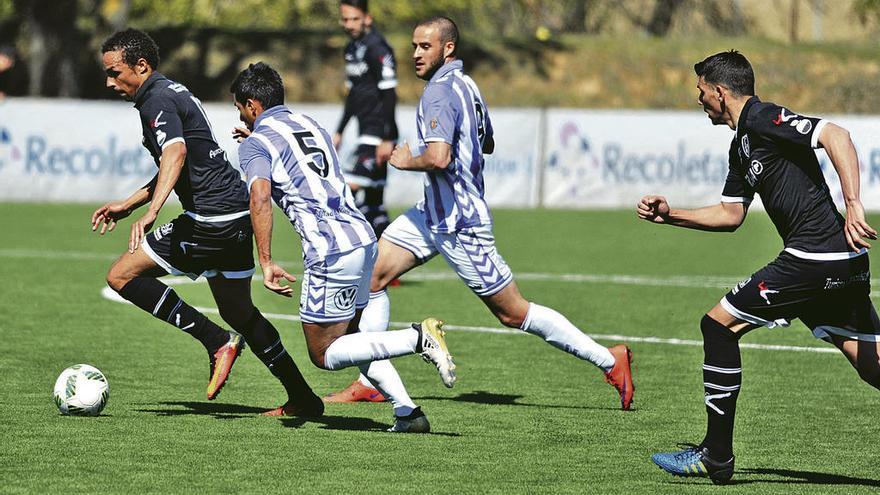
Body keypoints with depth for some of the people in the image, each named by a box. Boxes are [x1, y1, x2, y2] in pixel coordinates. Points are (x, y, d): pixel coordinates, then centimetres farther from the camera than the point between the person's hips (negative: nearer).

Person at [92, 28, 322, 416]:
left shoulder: (157, 101, -12)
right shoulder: (172, 93, 20)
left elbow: (176, 153, -32)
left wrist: (151, 212, -44)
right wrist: (127, 204, 32)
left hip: (210, 219, -10)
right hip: (237, 217, 10)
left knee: (121, 276, -6)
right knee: (239, 314, 20)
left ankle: (217, 341, -9)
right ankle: (303, 399, 23)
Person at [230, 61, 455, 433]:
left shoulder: (256, 143, -2)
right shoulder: (310, 125, 21)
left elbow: (260, 197, -20)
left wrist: (265, 263, -21)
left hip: (330, 252, -8)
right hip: (364, 238, 8)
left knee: (324, 355, 3)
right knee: (347, 338, 21)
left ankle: (418, 339, -14)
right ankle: (408, 413, 9)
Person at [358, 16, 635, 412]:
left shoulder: (440, 92, -20)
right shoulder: (466, 85, 10)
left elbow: (438, 158, -33)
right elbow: (487, 144, 26)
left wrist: (406, 160, -16)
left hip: (460, 224, -10)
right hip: (435, 213, 10)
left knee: (514, 313, -1)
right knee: (370, 276, 4)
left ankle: (609, 360, 7)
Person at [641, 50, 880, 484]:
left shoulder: (763, 119, -8)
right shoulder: (742, 144, 22)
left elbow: (836, 136, -21)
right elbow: (730, 215, 31)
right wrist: (669, 216, 25)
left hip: (814, 257, -10)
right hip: (842, 265, 10)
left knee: (719, 324, -1)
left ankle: (716, 456, 5)